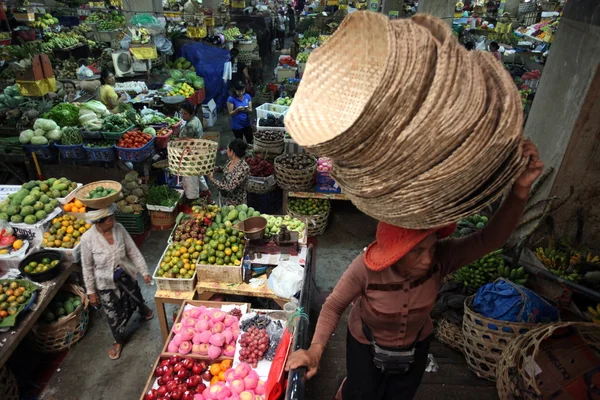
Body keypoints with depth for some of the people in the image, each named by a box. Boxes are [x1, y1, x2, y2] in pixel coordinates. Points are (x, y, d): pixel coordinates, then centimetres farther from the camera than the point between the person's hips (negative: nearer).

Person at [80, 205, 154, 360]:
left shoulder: (118, 228, -16)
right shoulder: (88, 238, -23)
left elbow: (133, 252, -6)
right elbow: (87, 267, -11)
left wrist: (144, 271, -4)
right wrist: (91, 291, -5)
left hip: (126, 276, 3)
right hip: (106, 283, -2)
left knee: (135, 299, 26)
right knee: (114, 314, 14)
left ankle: (144, 310, 63)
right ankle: (119, 341, 41)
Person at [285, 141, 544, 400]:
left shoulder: (441, 258, -30)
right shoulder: (366, 269, -36)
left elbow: (490, 240, -42)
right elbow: (334, 306, -23)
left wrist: (520, 190, -56)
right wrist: (316, 349, -36)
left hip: (415, 344, 3)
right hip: (366, 343, -3)